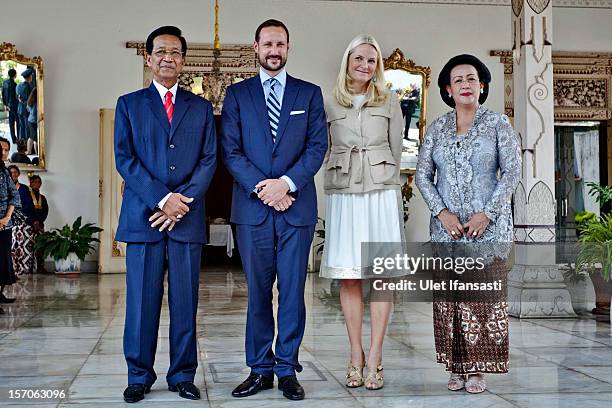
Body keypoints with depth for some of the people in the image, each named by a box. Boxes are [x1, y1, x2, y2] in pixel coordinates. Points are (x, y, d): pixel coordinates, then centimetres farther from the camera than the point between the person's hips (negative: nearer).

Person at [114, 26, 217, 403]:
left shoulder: (201, 107, 14)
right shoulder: (129, 104, 11)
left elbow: (209, 159, 6)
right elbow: (124, 159, 1)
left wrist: (183, 201, -9)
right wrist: (162, 199, -11)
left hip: (188, 217, 1)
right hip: (143, 216, -1)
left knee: (185, 301, 3)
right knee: (142, 300, 1)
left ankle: (183, 375, 12)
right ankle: (139, 376, 12)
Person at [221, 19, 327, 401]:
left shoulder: (310, 93, 10)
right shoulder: (237, 93, 9)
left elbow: (318, 145, 1)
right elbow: (231, 150, 1)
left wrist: (287, 182, -12)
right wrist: (261, 188, -11)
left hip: (297, 205, 0)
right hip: (252, 207, 0)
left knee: (293, 291, 2)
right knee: (258, 292, 6)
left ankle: (288, 369, 11)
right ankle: (260, 369, 14)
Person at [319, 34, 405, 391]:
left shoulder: (389, 103, 8)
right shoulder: (329, 104, 9)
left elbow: (396, 151, 11)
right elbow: (325, 152, 13)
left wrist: (380, 178, 11)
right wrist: (346, 175, 9)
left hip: (382, 194, -1)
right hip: (343, 196, 1)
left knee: (380, 274, -4)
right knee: (348, 277, 0)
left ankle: (375, 357, 0)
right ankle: (356, 354, 8)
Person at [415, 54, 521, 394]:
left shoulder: (498, 123, 3)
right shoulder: (437, 128, 9)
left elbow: (511, 171, -3)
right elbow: (423, 175, 6)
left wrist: (487, 213, -13)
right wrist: (441, 212, -8)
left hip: (489, 224, -2)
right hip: (446, 225, 2)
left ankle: (478, 368, 4)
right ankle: (456, 366, 9)